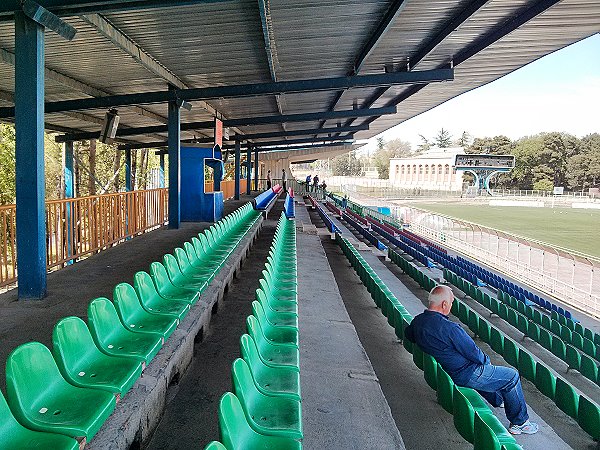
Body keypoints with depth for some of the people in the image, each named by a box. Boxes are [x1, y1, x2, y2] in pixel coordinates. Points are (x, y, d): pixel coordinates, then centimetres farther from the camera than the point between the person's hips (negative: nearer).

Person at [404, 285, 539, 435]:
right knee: (512, 376, 7)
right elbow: (473, 352, -21)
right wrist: (486, 360, 0)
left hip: (444, 371, 9)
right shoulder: (449, 328, -31)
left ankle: (498, 399, 54)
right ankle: (519, 423, 21)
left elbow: (408, 335, 17)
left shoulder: (417, 321, -6)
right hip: (466, 375, -9)